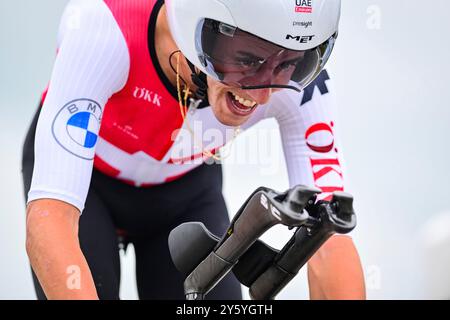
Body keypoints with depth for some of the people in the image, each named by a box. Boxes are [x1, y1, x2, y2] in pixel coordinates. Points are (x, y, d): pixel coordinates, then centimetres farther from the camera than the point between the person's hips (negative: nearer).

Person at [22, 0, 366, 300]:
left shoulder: (296, 80, -31)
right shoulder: (103, 30, -40)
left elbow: (330, 241, -32)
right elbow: (48, 220, -46)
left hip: (185, 190, 2)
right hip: (85, 180, -2)